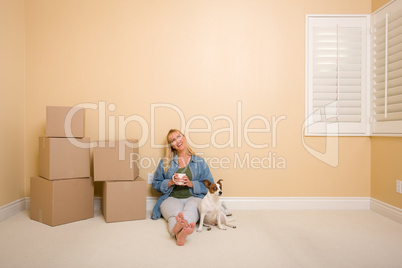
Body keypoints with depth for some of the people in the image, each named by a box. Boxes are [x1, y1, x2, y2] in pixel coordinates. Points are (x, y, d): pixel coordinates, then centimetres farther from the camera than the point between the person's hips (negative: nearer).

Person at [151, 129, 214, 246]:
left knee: (190, 209, -39)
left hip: (194, 197, 0)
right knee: (175, 214, -36)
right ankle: (179, 234, -67)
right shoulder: (165, 162, 18)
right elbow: (156, 184, 16)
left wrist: (191, 183, -7)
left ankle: (180, 225, -70)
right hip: (171, 198, 1)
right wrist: (171, 182, -4)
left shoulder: (200, 162, 15)